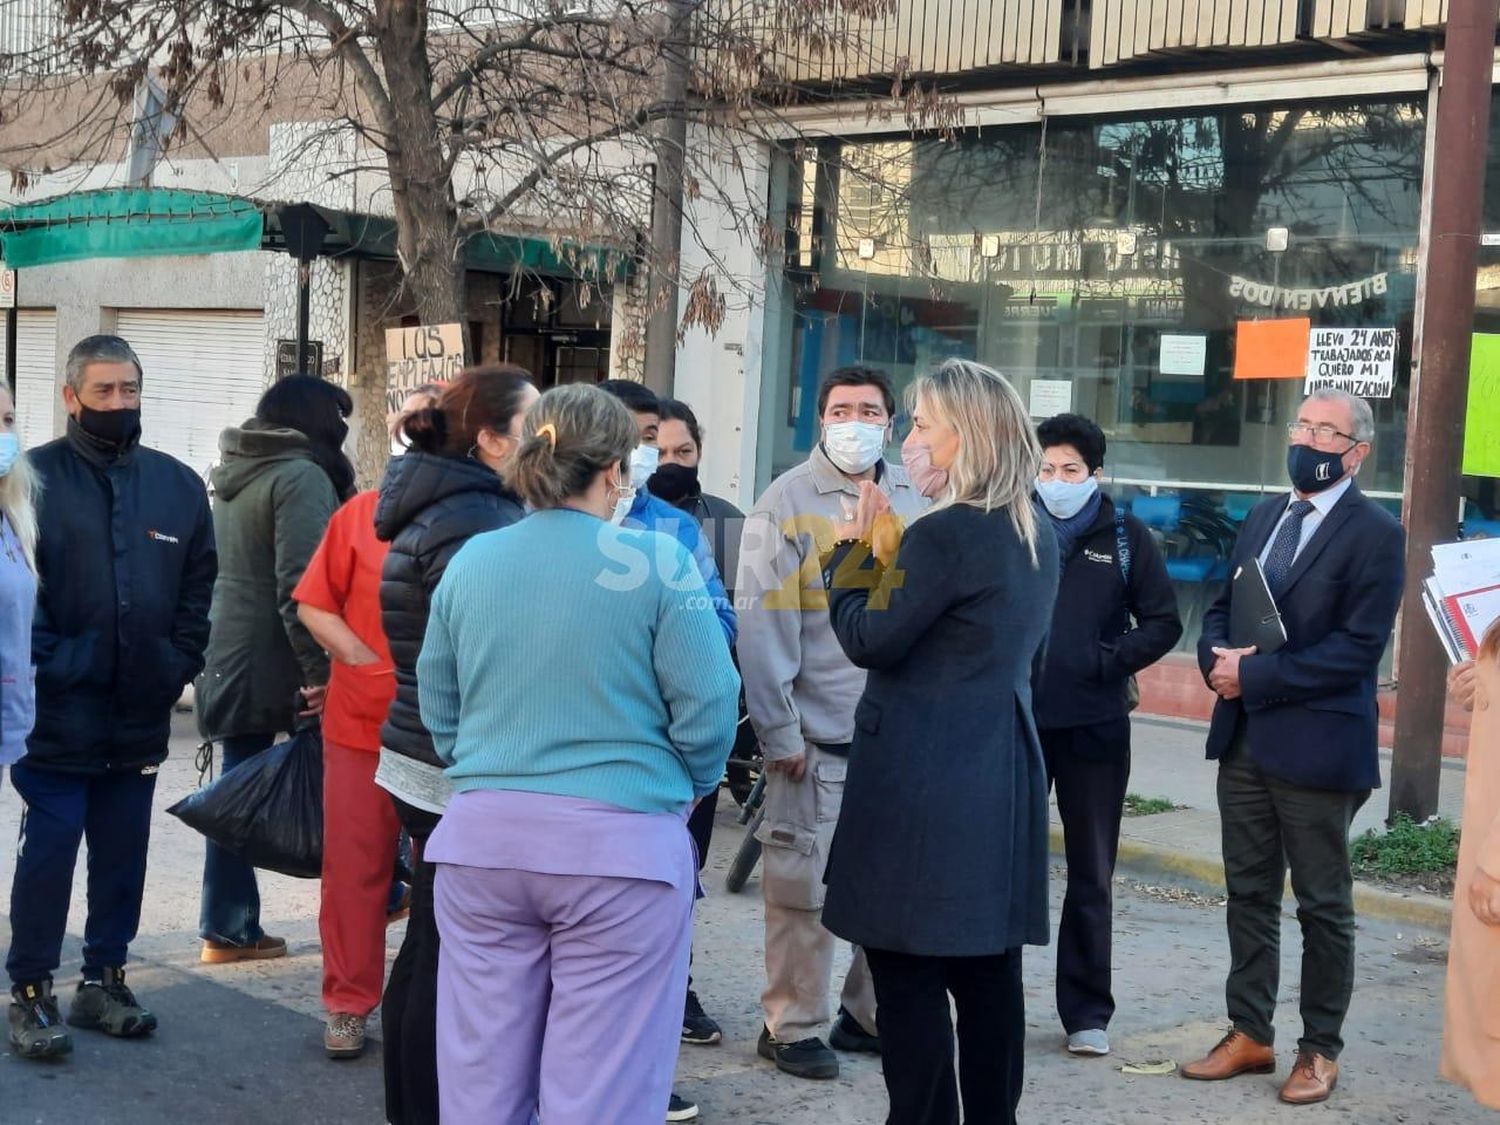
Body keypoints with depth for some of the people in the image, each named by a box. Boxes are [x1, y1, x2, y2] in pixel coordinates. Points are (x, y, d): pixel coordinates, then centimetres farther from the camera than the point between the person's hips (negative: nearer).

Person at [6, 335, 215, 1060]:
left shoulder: (177, 485, 8)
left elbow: (199, 585, 12)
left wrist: (180, 665, 3)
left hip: (141, 717, 4)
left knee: (123, 856, 12)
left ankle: (104, 980, 25)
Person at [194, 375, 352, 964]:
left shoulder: (234, 474, 15)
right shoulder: (302, 477, -14)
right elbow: (300, 586, -22)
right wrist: (319, 671, -23)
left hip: (230, 659, 8)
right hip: (277, 662, -8)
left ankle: (227, 929, 11)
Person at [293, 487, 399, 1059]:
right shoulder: (361, 514, -1)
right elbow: (313, 605, 3)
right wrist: (361, 657, -10)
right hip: (360, 725, 1)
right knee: (355, 867, 8)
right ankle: (348, 1004, 20)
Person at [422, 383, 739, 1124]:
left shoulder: (470, 562, 5)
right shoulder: (655, 561, -8)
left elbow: (437, 707, 13)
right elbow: (705, 708, -7)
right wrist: (687, 786, 12)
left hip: (482, 838, 4)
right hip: (620, 843, -4)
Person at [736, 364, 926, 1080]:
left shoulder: (913, 502, 8)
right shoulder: (787, 502, -6)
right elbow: (764, 625, -10)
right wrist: (779, 731, -13)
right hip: (817, 734, -4)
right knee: (804, 886, 2)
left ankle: (868, 1014, 27)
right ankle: (791, 1027, 15)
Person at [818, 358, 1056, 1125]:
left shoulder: (946, 532, -16)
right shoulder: (1036, 536, 11)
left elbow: (868, 640, -12)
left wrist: (852, 551, 2)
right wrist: (887, 557, 15)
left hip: (924, 775, -9)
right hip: (1001, 769, 9)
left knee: (909, 972, -1)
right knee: (987, 969, 12)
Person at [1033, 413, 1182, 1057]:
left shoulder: (1126, 538, 3)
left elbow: (1164, 623, 4)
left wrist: (1108, 662, -8)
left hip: (1094, 730, 0)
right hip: (1018, 721, 0)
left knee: (1091, 875, 8)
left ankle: (1086, 1011, 17)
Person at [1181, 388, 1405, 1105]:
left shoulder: (1375, 534, -10)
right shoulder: (1264, 517, 13)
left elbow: (1357, 648, -17)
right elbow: (1222, 607, 18)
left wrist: (1254, 676, -17)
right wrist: (1218, 659, -4)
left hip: (1316, 745, -6)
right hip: (1244, 739, 7)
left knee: (1324, 905, 6)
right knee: (1249, 893, 13)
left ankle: (1320, 1050, 18)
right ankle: (1249, 1035, 24)